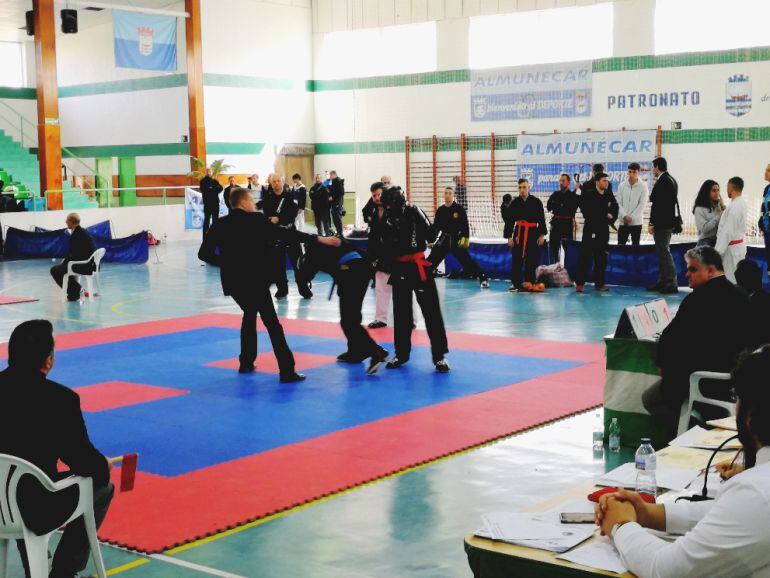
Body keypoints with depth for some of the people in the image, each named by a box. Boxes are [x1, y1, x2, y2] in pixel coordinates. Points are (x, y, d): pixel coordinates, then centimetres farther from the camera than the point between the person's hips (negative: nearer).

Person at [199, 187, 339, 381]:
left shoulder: (221, 225, 6)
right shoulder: (256, 220, -7)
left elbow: (204, 253, 5)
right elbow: (285, 234, -10)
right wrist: (318, 239, -9)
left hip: (233, 280, 6)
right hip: (254, 279, -5)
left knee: (250, 314, 28)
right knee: (272, 323, -5)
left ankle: (246, 362, 30)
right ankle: (287, 371, -10)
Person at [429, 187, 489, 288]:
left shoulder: (459, 209, -7)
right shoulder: (440, 210, 4)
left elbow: (465, 225, -8)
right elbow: (435, 227, 9)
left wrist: (465, 238, -17)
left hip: (457, 240, -3)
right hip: (443, 240, 3)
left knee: (467, 260, -9)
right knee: (431, 260, -1)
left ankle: (483, 279, -5)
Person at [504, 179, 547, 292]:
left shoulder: (536, 202, -2)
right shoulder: (514, 203, 1)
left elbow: (541, 219, 1)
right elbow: (509, 221, 3)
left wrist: (542, 235, -2)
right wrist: (509, 236, -1)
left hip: (532, 233, -1)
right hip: (518, 233, 1)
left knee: (531, 260, 3)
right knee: (516, 259, -1)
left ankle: (529, 283, 12)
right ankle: (515, 283, 6)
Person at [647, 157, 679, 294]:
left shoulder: (662, 182, -17)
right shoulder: (671, 180, 14)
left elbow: (657, 204, -20)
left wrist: (652, 223, -18)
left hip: (662, 223, -10)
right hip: (669, 221, 10)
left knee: (664, 252, -7)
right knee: (663, 252, 15)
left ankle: (672, 284, -6)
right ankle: (662, 282, 21)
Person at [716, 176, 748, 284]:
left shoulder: (734, 206, -21)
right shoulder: (742, 203, 7)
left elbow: (727, 231, -22)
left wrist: (718, 251, -19)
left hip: (732, 247, -9)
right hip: (740, 245, 9)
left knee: (730, 279, -2)